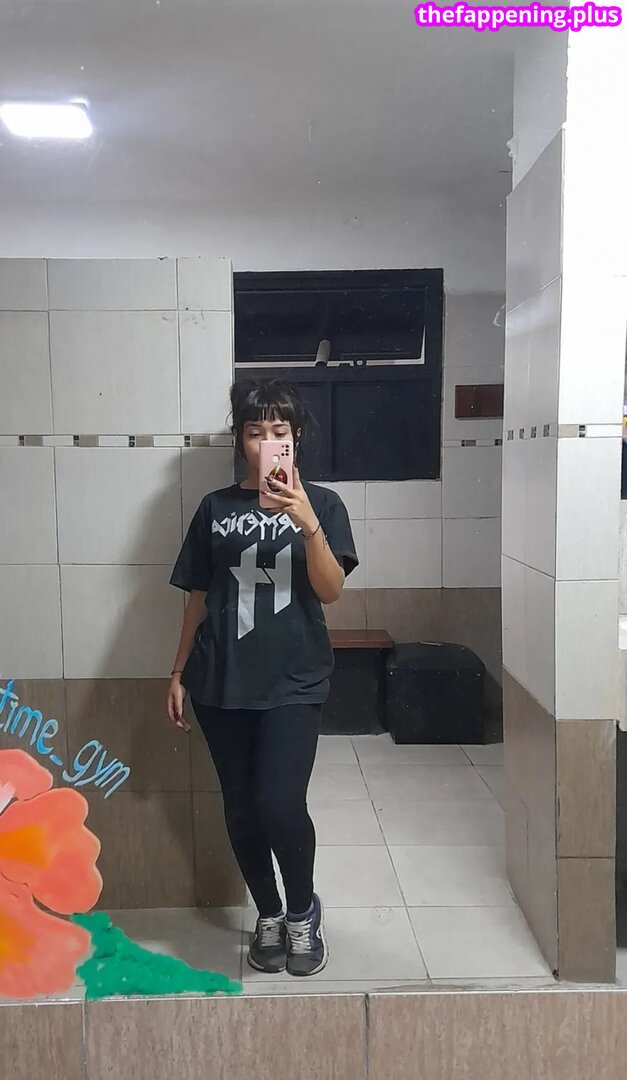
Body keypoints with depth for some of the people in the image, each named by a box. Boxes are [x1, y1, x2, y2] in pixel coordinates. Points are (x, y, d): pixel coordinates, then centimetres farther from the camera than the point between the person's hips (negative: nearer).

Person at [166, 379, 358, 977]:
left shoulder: (321, 504, 1)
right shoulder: (216, 507, 7)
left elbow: (331, 590, -11)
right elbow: (198, 597, 11)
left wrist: (307, 523, -25)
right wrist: (179, 673, 10)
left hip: (293, 681, -3)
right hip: (221, 681, 3)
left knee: (280, 804, -13)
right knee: (241, 807, 9)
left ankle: (302, 911, 16)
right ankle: (269, 914, 31)